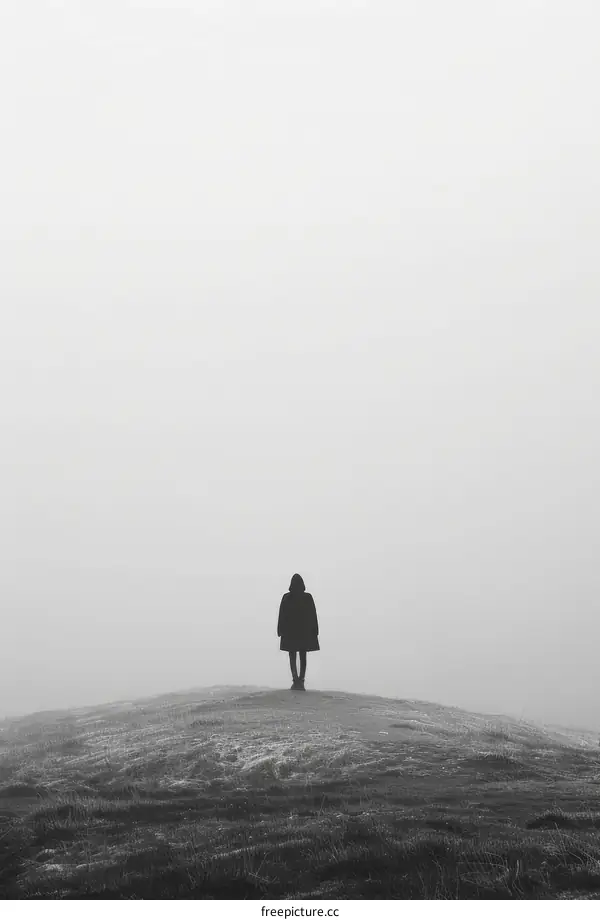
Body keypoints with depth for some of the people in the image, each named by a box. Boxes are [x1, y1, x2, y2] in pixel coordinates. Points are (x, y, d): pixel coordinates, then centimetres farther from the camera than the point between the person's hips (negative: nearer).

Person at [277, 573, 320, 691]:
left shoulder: (286, 597, -6)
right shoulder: (308, 597, -3)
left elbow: (282, 616, -4)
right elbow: (313, 616, 0)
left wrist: (280, 631, 2)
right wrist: (314, 632, 5)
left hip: (290, 632, -1)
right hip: (305, 632, 1)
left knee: (292, 657, 4)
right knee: (303, 657, 9)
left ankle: (296, 679, -14)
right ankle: (301, 682, 6)